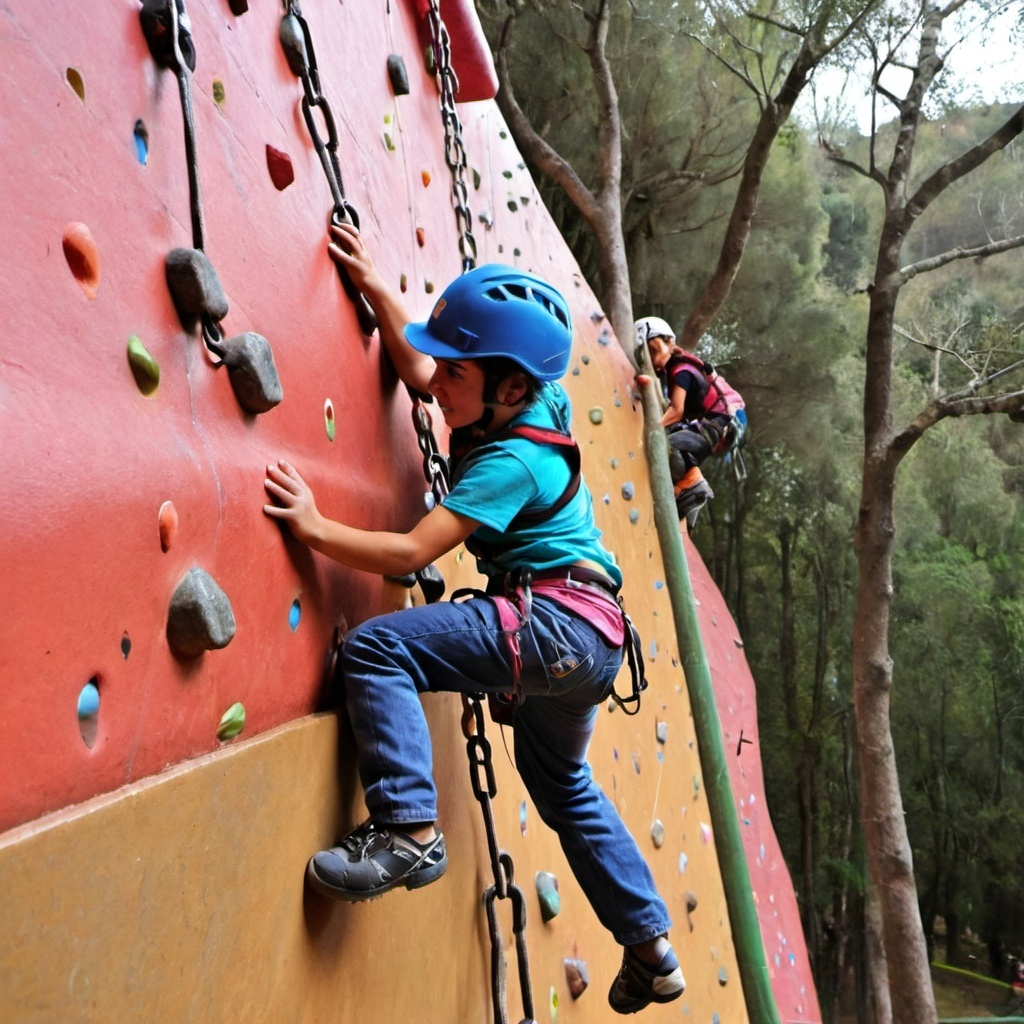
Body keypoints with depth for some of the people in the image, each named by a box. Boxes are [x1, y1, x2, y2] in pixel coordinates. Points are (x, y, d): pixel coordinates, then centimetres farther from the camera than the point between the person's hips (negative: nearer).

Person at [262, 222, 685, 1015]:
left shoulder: (511, 461, -17)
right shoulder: (533, 404, 8)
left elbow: (411, 553, -23)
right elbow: (416, 368, 20)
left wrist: (314, 526, -23)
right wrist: (374, 286, 18)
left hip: (555, 622, -11)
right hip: (589, 639, 11)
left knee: (376, 648, -21)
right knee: (563, 785, 28)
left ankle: (408, 831, -21)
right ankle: (652, 952, 37)